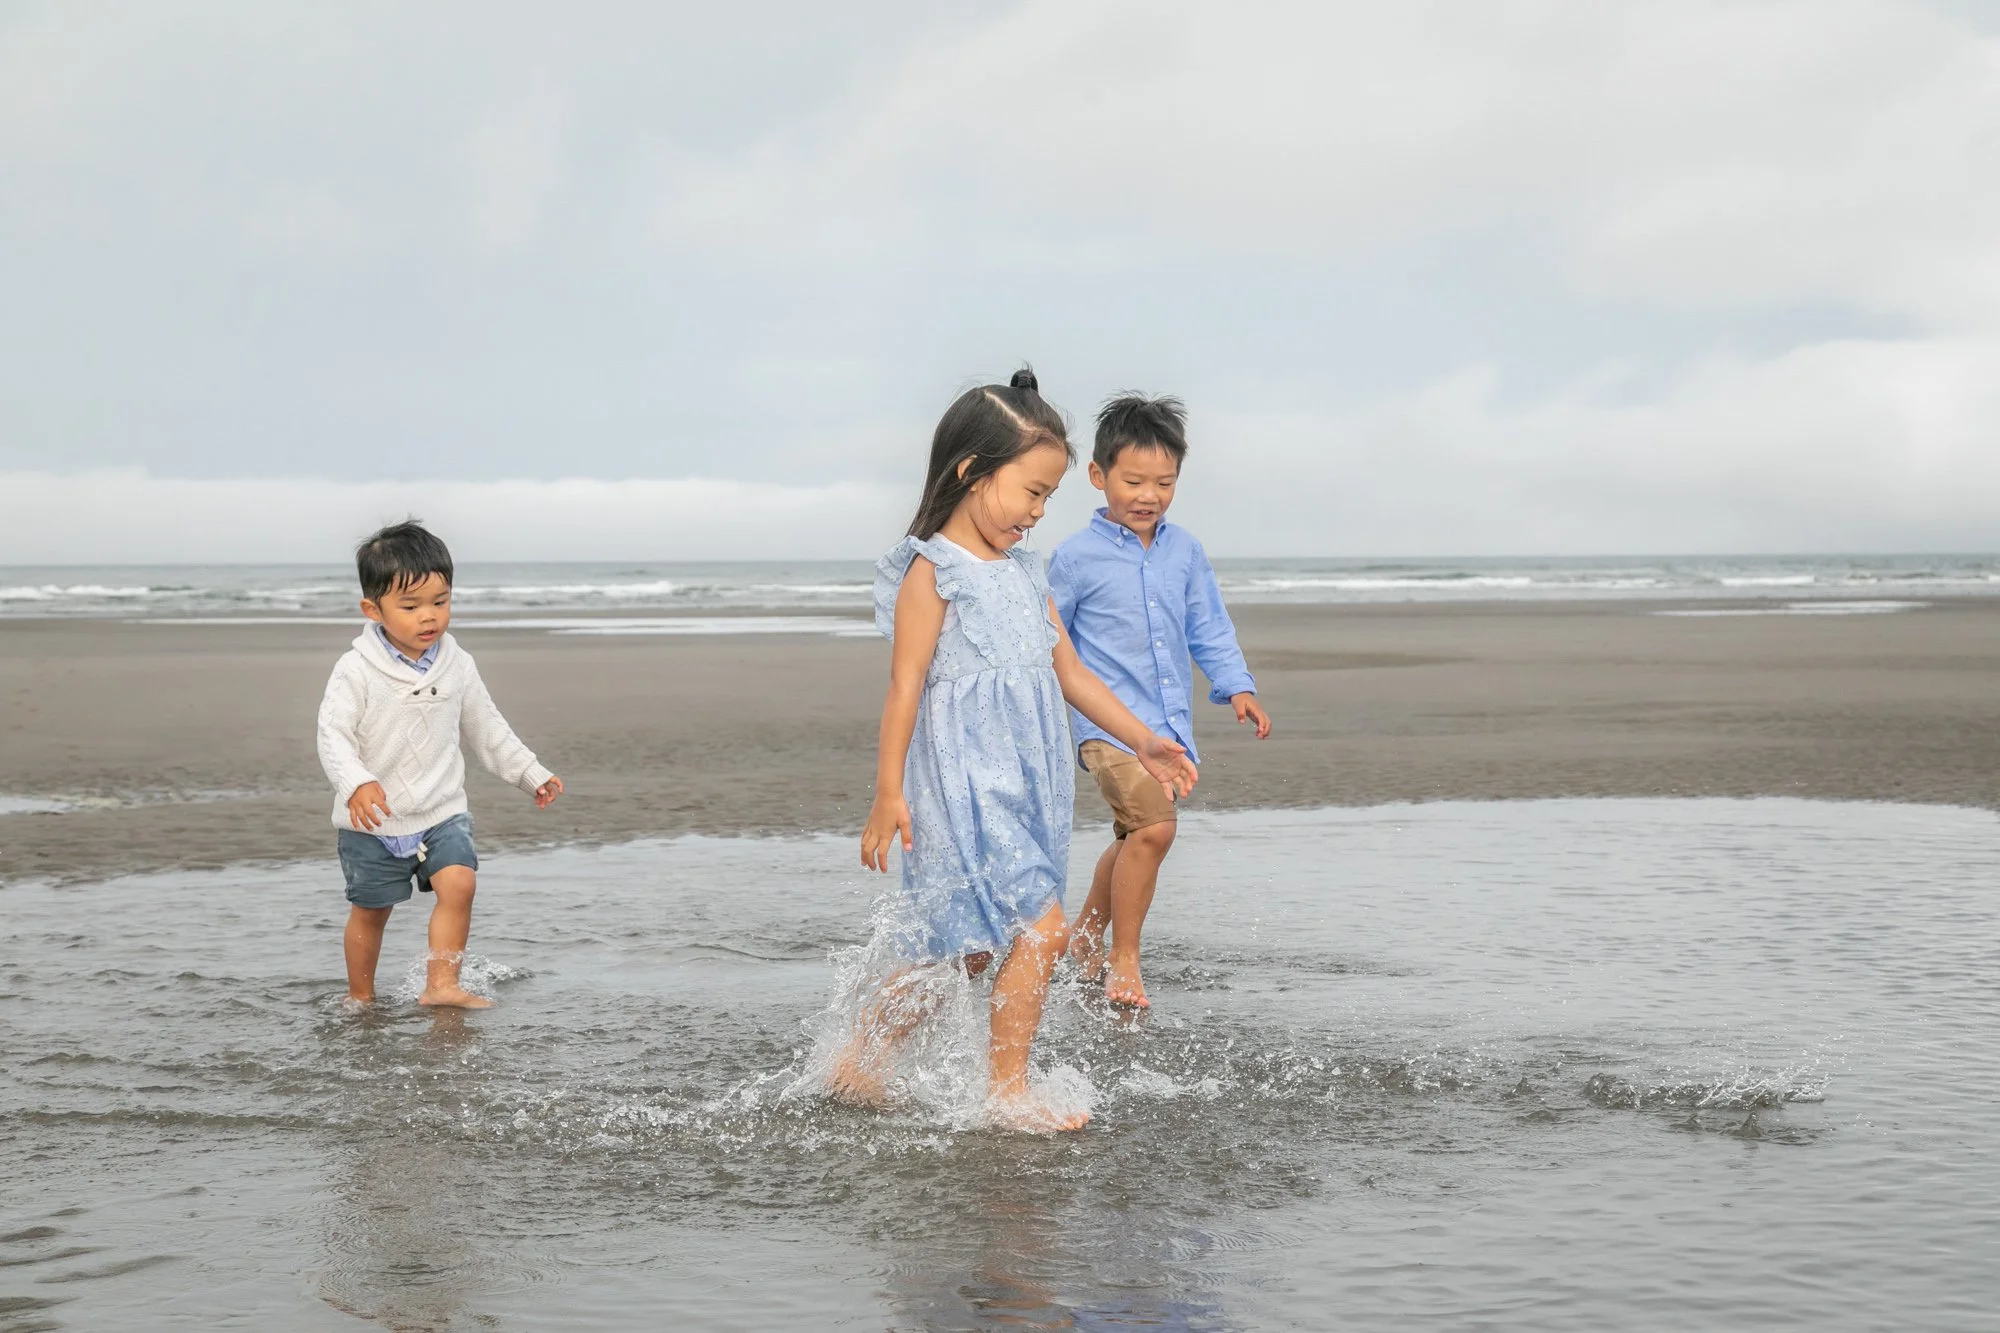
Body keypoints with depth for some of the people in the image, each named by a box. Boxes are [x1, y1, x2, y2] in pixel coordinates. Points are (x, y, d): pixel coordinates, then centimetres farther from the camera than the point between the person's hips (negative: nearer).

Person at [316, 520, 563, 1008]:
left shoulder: (457, 666, -1)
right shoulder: (357, 670, -14)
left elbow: (486, 728, 13)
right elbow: (333, 735, -20)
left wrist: (530, 773, 14)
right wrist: (356, 783, -38)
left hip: (441, 812, 3)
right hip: (373, 821, -2)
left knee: (459, 883, -19)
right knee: (370, 909, 9)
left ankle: (441, 984, -14)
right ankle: (360, 996, 28)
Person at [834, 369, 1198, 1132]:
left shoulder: (1024, 574, 15)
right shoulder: (933, 570, -9)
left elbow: (1069, 672, 19)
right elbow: (905, 687, -11)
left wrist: (1142, 742, 15)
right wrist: (888, 793, -14)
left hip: (1026, 784, 8)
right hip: (962, 783, -8)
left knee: (965, 949, 12)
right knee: (1042, 926, -14)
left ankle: (859, 1065, 25)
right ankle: (1007, 1092, -3)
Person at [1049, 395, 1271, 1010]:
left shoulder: (1185, 550, 8)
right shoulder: (1077, 556, -4)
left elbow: (1208, 627, 15)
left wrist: (1236, 685, 2)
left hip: (1169, 722, 6)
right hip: (1110, 720, -6)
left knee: (1134, 838, 19)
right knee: (1153, 825, -23)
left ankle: (1084, 938, 41)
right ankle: (1124, 962, -12)